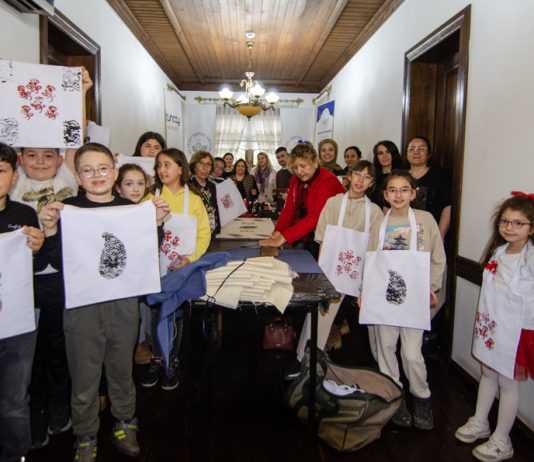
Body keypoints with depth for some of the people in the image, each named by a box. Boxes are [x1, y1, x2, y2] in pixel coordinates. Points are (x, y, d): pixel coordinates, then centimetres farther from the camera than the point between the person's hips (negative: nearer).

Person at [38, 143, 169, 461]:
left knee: (123, 371, 18)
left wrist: (156, 224, -7)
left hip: (124, 303, 2)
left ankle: (125, 424, 40)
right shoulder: (68, 208, -3)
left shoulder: (131, 208, 3)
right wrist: (50, 231, -22)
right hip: (82, 305, -2)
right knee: (84, 381, 10)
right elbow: (61, 261, -8)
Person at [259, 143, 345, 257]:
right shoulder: (296, 180, 5)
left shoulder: (328, 181, -19)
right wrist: (277, 232, -18)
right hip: (305, 240, 6)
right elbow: (288, 210, 0)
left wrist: (283, 237, -33)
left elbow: (315, 217, -29)